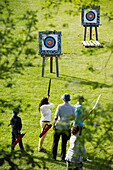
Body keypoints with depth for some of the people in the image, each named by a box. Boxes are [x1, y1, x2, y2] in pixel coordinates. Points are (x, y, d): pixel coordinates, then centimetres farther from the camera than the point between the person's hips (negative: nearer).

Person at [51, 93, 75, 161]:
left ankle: (54, 156, 8)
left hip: (59, 126, -3)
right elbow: (73, 117, 7)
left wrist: (53, 124, -1)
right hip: (66, 127, 3)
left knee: (55, 142, 8)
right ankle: (63, 157, 11)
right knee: (64, 143, 10)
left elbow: (56, 117, -14)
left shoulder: (60, 106, -11)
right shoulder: (72, 107, -1)